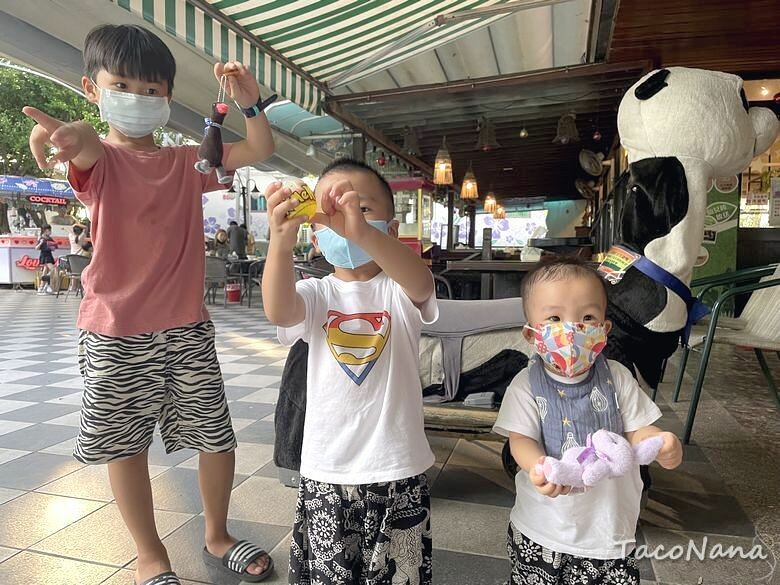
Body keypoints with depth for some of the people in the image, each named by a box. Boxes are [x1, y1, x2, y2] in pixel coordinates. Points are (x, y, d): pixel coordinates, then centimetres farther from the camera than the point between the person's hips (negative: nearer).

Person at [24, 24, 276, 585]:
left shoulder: (187, 162, 10)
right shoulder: (98, 160, -1)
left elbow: (260, 150, 6)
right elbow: (88, 145, -26)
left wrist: (250, 102, -13)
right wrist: (66, 132, -50)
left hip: (188, 329, 3)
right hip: (114, 334, -2)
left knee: (218, 438, 7)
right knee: (125, 445, 9)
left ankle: (217, 536, 33)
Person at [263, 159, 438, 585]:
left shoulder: (399, 290, -5)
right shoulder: (316, 294, -2)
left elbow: (421, 283, -30)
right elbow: (278, 312, -25)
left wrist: (361, 231, -48)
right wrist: (281, 241, -44)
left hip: (398, 467, -1)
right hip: (326, 469, 1)